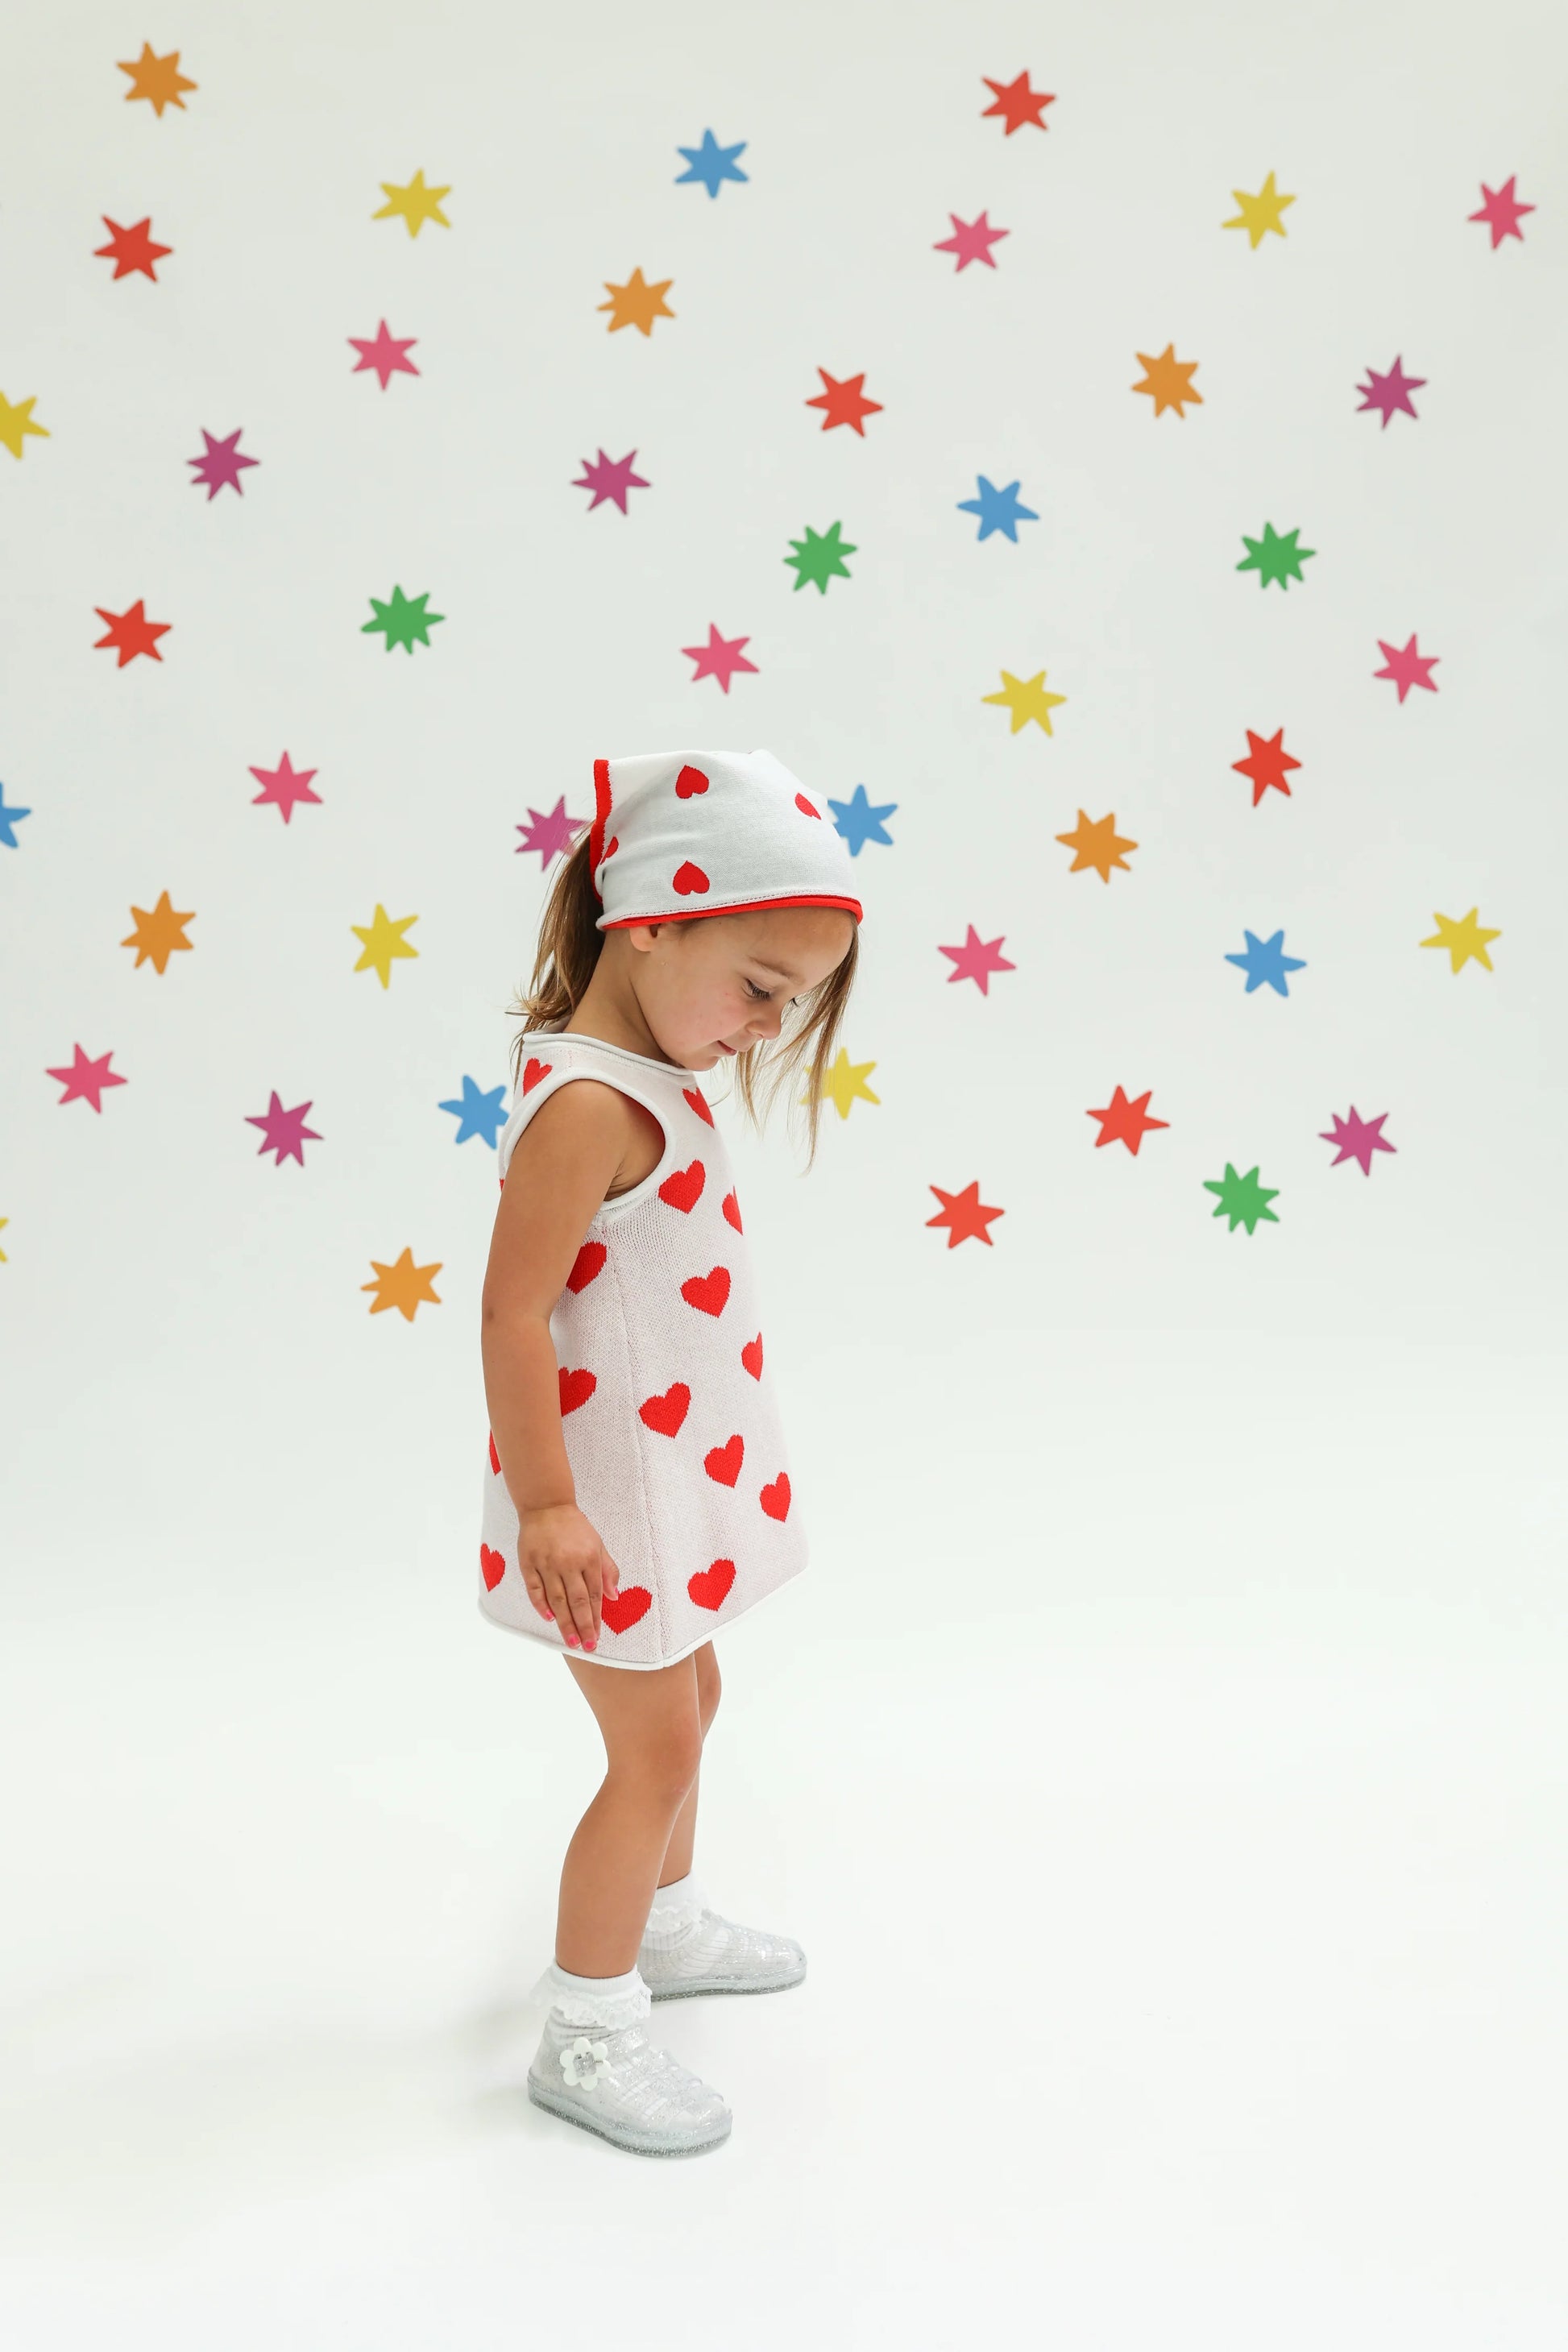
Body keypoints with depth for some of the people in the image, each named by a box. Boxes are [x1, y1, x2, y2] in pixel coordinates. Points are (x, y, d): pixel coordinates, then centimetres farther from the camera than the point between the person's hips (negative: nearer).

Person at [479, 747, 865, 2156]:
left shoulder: (651, 1076, 4)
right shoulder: (588, 1108, -27)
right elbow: (514, 1312, -28)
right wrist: (544, 1506, -27)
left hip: (677, 1469, 10)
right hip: (615, 1492, -10)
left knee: (684, 1702, 24)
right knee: (656, 1748, 2)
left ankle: (665, 1923, 46)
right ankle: (585, 2037, 19)